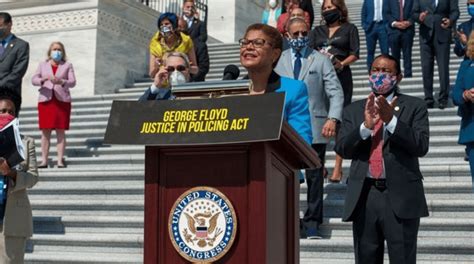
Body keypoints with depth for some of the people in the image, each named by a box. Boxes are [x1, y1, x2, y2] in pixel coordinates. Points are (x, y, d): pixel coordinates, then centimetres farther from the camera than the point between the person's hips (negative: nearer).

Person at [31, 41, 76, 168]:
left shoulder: (67, 65, 12)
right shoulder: (43, 65, 16)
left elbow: (73, 82, 1)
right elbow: (33, 79, 5)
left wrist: (61, 81, -19)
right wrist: (43, 79, -17)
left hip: (62, 100, -1)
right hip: (45, 100, 1)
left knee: (61, 131, -5)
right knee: (45, 131, -3)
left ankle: (60, 160, -6)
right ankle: (44, 160, -2)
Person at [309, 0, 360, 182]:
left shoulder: (349, 29, 11)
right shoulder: (317, 31, 19)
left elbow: (355, 54, 1)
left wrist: (341, 64, -16)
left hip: (341, 76, -3)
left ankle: (338, 167, -5)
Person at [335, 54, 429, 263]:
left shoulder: (414, 107, 6)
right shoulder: (353, 110, 13)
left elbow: (421, 146, -6)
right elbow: (341, 149, 2)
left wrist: (391, 120, -17)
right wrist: (366, 126, -14)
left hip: (401, 196, -3)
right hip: (363, 195, 3)